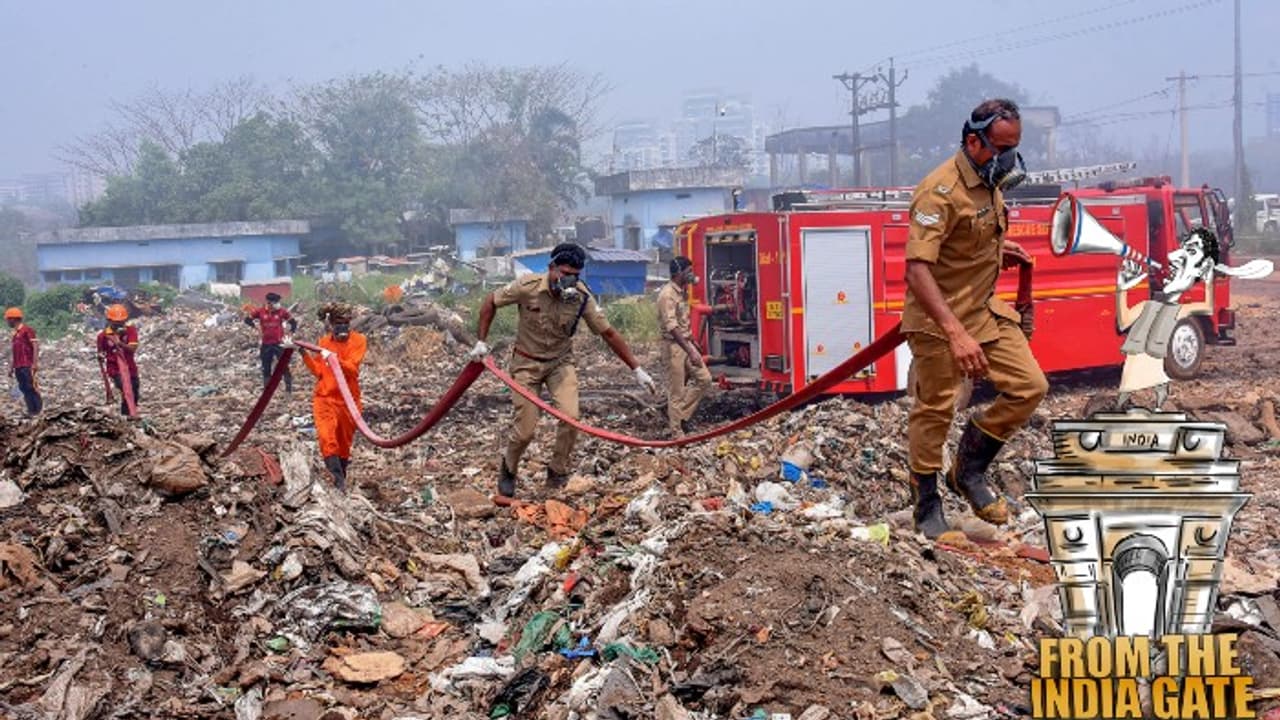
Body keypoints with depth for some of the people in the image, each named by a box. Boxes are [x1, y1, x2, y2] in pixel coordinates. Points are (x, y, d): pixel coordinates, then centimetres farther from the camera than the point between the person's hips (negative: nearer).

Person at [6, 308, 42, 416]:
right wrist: (11, 367, 21)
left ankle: (37, 410, -4)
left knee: (31, 387, -8)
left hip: (27, 366, -8)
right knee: (24, 389, 5)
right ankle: (31, 410, 7)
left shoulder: (27, 330, -7)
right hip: (18, 366, 8)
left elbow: (35, 347, -13)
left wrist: (35, 363, -19)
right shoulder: (15, 333, 18)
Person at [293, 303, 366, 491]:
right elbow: (318, 371, 3)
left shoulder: (358, 340, -6)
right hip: (324, 398, 1)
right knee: (327, 437, -21)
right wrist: (304, 352, -4)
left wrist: (334, 358, -31)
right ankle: (339, 479, -22)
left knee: (344, 441, 12)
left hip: (348, 399, -1)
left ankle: (341, 475, 33)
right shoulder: (324, 342, 6)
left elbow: (352, 369, -17)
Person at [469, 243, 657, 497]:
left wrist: (637, 370, -12)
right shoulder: (528, 286, -23)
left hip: (561, 362, 2)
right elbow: (491, 302, -7)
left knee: (570, 416, -18)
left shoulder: (582, 297, -17)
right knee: (525, 430, -4)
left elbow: (608, 334, -11)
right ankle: (508, 471, 27)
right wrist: (481, 342, -8)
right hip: (527, 362, -2)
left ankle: (557, 475, 6)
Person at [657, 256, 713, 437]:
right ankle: (677, 434, 5)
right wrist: (690, 352, -29)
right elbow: (672, 327, -25)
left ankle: (680, 414, 15)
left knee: (704, 379, 6)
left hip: (686, 343, 9)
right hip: (673, 346, -9)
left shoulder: (682, 292, 11)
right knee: (677, 392, -3)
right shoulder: (667, 295, -18)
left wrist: (694, 346, 21)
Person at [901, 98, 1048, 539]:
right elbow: (917, 270, -32)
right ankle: (926, 505, 20)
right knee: (935, 411, 3)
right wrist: (956, 333, -39)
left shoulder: (989, 181, 5)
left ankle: (968, 471, 18)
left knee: (1029, 386, 3)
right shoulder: (940, 191, -24)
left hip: (986, 310, 8)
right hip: (938, 320, -8)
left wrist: (998, 250, 6)